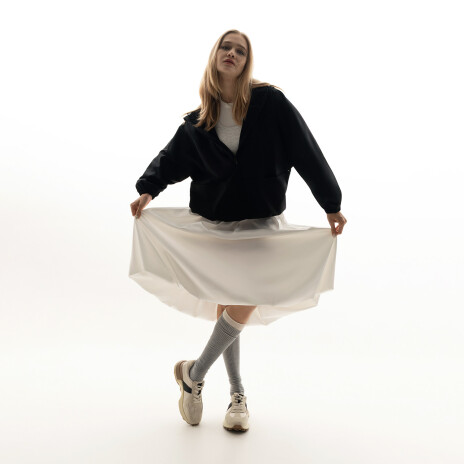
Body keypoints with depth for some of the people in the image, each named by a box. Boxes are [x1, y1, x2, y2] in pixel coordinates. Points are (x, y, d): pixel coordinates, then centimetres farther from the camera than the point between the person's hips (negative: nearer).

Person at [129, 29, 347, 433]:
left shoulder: (271, 103, -6)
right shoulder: (199, 120, 5)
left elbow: (308, 154, -6)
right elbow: (171, 158, 12)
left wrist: (331, 204, -6)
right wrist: (148, 189, -6)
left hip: (261, 225, -3)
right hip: (214, 225, 3)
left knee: (242, 306, -13)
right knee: (225, 310, 8)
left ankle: (194, 374, 9)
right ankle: (237, 394, 22)